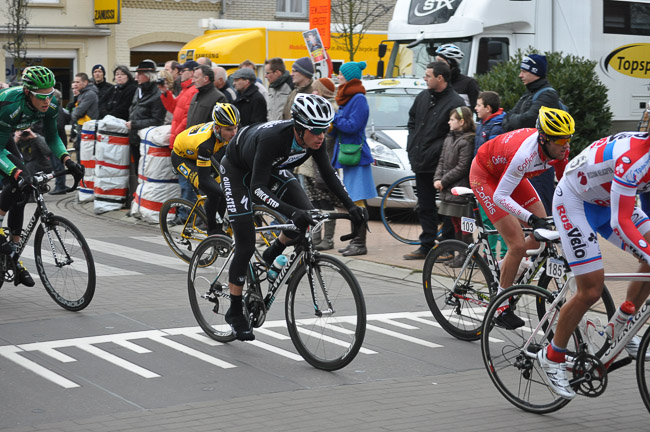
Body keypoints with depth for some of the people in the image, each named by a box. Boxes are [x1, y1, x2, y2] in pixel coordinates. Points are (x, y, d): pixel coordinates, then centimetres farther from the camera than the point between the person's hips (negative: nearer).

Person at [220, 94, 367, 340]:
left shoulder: (314, 139, -24)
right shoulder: (272, 139, -42)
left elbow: (328, 174, -9)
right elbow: (257, 189, -44)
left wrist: (350, 206, -20)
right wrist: (292, 212, -56)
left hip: (271, 168, 6)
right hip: (237, 169, -6)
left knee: (306, 213, -16)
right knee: (246, 246, -9)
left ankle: (272, 256, 11)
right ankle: (235, 313, 6)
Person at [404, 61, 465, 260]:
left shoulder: (455, 103, -12)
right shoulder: (422, 97, 11)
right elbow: (412, 122, 22)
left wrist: (437, 149, -18)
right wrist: (412, 146, 11)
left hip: (441, 165, -8)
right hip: (421, 162, 8)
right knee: (425, 207, 14)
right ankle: (426, 246, 22)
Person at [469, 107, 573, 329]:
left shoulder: (559, 148, -19)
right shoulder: (525, 153, -40)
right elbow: (500, 196, -40)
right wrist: (531, 218, -50)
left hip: (509, 173, 7)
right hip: (485, 175, -7)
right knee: (517, 244, -15)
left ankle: (504, 266, 25)